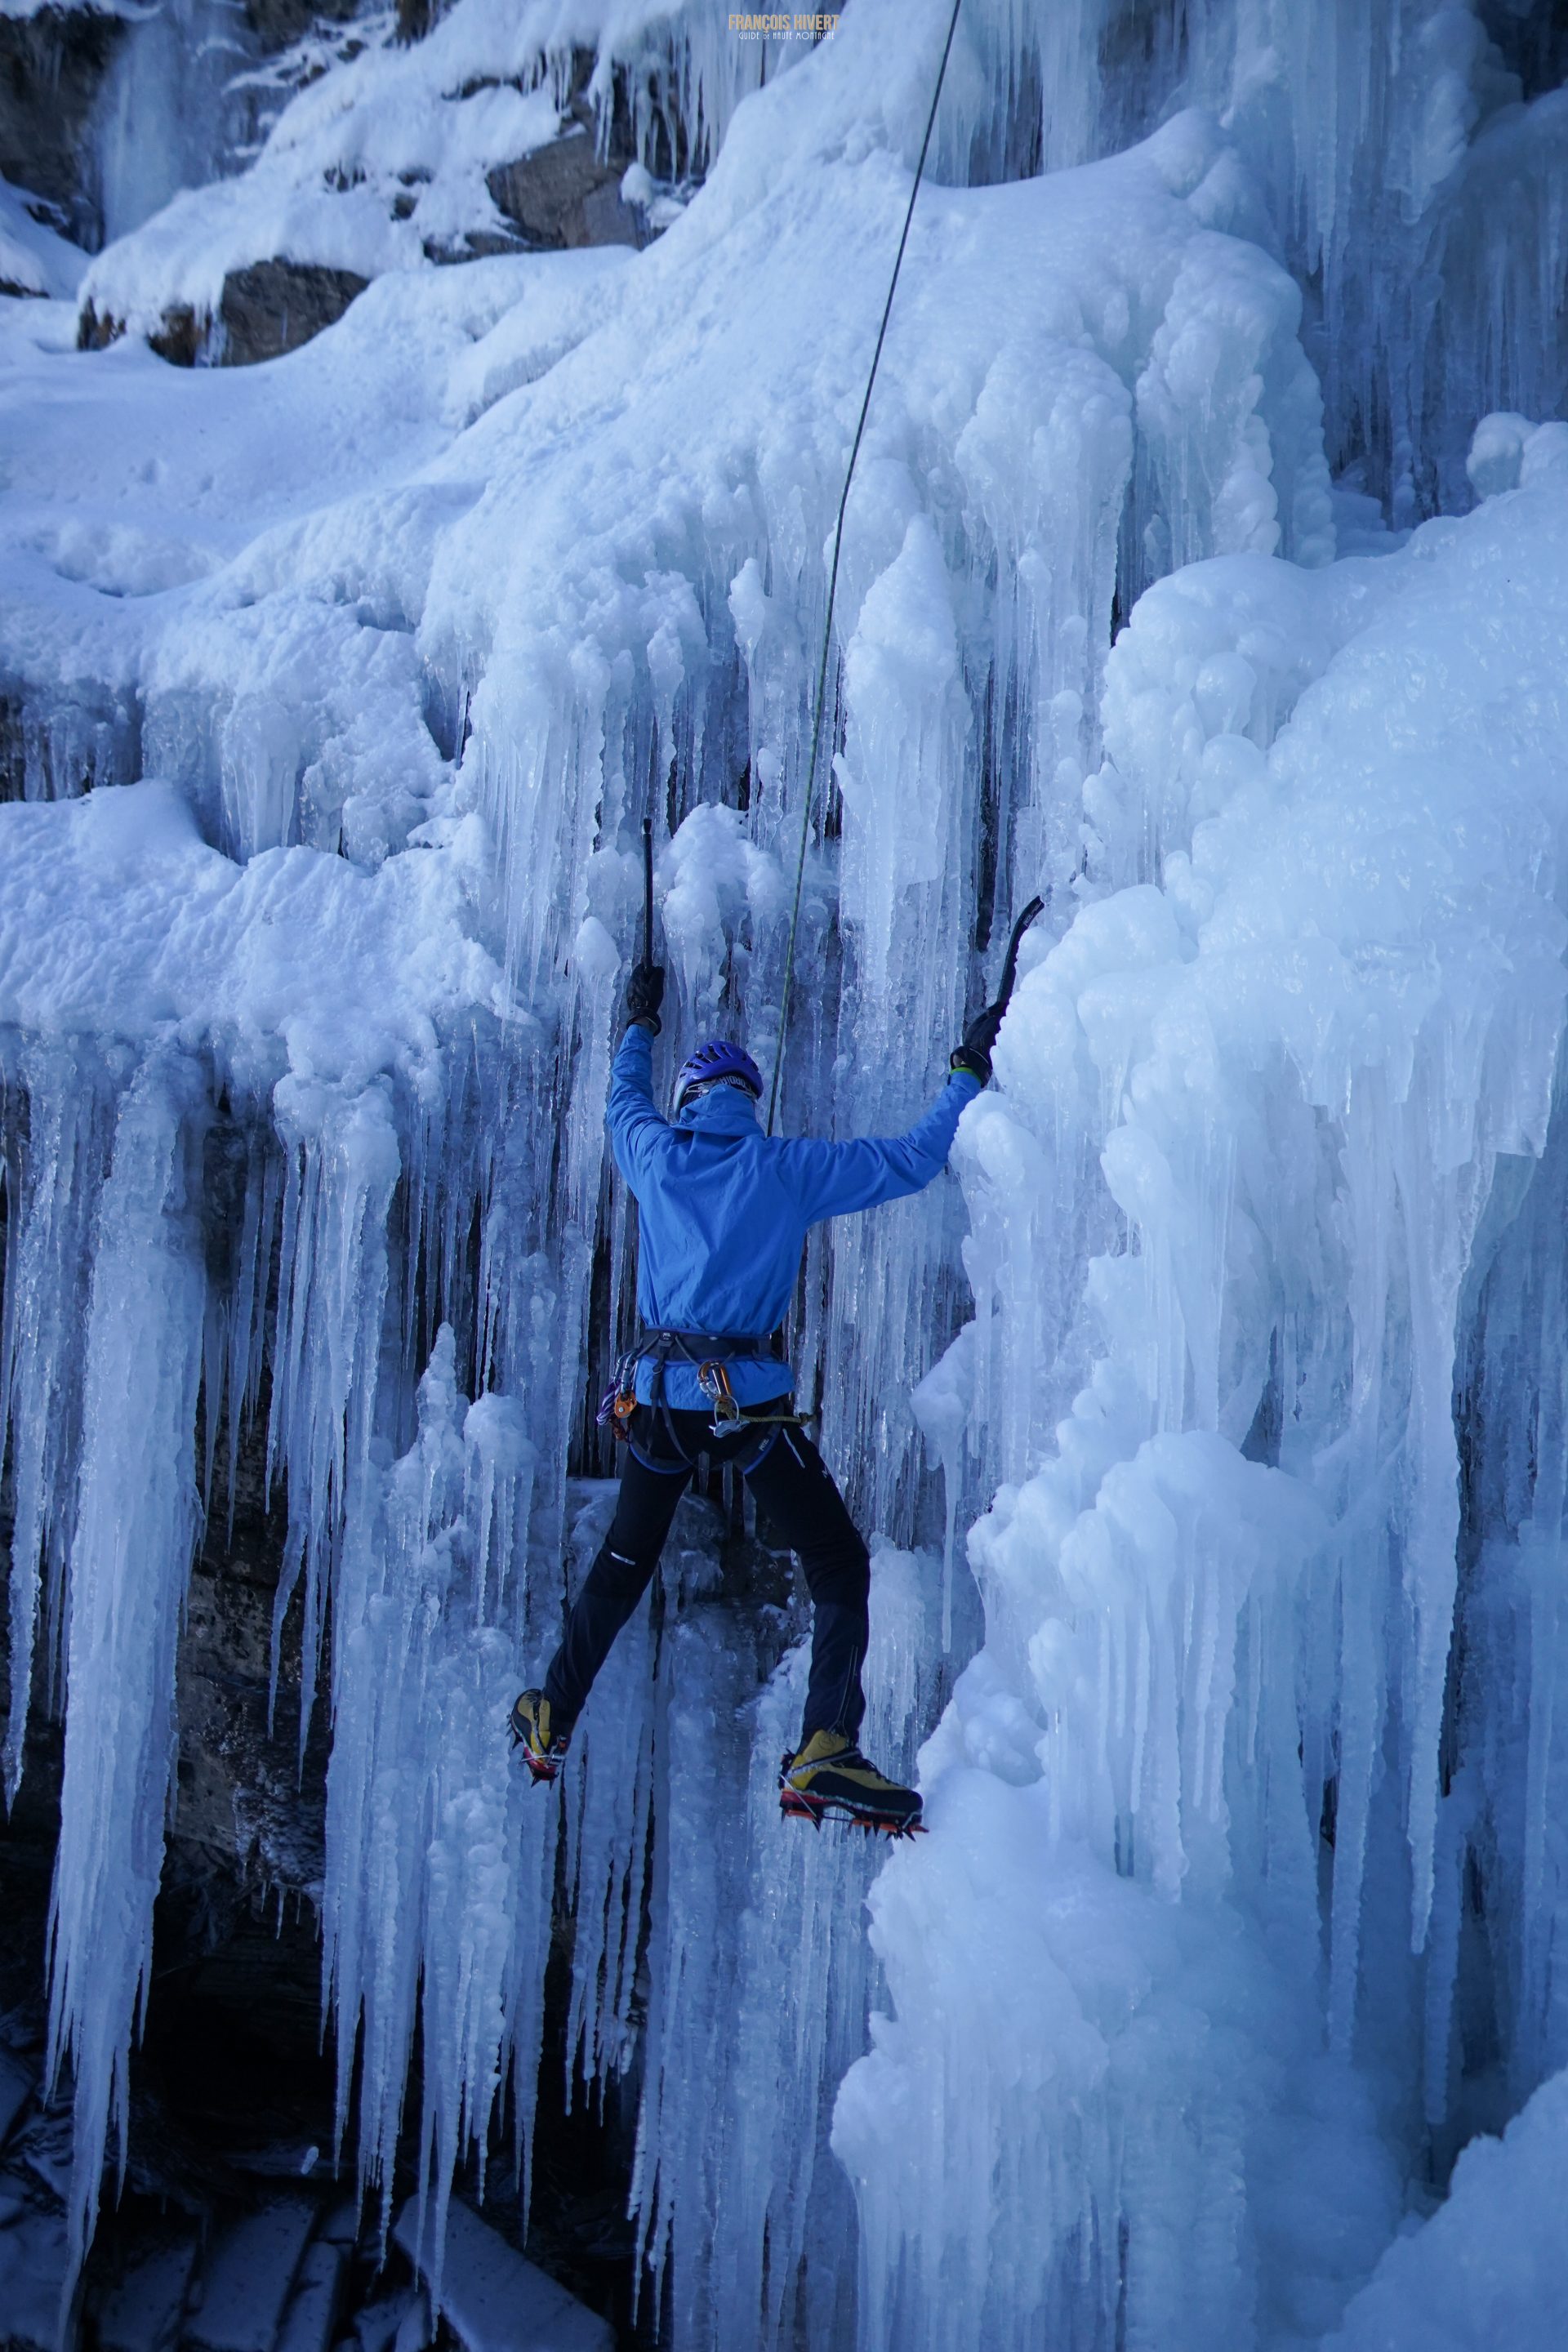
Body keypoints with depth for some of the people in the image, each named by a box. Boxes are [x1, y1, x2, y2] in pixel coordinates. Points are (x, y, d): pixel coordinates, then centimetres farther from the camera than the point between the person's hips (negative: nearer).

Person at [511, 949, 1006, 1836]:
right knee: (840, 1565, 2)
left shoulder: (656, 1155, 7)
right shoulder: (789, 1168, -1)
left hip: (660, 1394, 4)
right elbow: (914, 1159, 1)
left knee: (624, 1563, 22)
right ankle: (825, 1751, -14)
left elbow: (625, 1097, 31)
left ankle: (554, 1723, 36)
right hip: (752, 1397, -4)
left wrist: (642, 1021, 47)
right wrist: (970, 1072, 13)